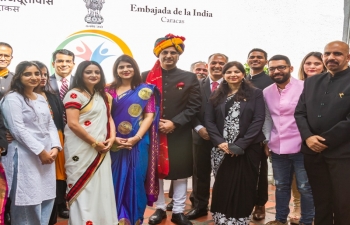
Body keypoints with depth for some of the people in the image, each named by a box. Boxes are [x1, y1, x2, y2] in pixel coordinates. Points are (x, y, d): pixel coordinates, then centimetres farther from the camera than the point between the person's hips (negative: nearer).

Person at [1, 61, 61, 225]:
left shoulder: (41, 99, 16)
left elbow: (51, 125, 13)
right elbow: (18, 130, -14)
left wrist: (55, 147, -3)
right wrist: (40, 151, -15)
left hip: (47, 154, 7)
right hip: (25, 156, -7)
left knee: (46, 198, 9)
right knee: (27, 200, -2)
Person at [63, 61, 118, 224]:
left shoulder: (102, 96, 15)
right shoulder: (74, 94, -8)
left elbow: (109, 118, 15)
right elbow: (73, 124, -17)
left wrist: (112, 138, -3)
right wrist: (95, 143, -13)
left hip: (102, 150, 7)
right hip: (82, 150, -7)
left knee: (101, 187, 10)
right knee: (83, 188, -1)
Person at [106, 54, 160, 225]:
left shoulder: (145, 90, 4)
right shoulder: (109, 91, 8)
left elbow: (150, 115, -3)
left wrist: (136, 137, -14)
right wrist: (112, 137, -12)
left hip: (138, 143, -1)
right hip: (115, 143, 2)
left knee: (136, 179, 2)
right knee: (116, 180, 5)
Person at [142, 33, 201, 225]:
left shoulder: (190, 78, 2)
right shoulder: (146, 77, 2)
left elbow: (194, 106, -4)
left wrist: (174, 123, -14)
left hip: (180, 134, 0)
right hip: (153, 133, 1)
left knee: (180, 173, 7)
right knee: (155, 171, 10)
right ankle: (160, 209, 26)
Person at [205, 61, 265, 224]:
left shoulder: (255, 94, 3)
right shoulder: (216, 96, 10)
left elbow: (258, 120, -6)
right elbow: (208, 120, 4)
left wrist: (240, 145, -14)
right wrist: (219, 142, -11)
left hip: (248, 149, -2)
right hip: (222, 150, 2)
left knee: (243, 188, 3)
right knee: (222, 187, 3)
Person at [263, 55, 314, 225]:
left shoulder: (304, 87, -9)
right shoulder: (266, 92, 6)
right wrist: (266, 141, 10)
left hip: (300, 146, -4)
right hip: (277, 148, 4)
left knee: (305, 187, 8)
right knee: (281, 186, 17)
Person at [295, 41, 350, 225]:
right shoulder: (312, 81, 11)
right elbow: (299, 112, 8)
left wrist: (325, 140, -12)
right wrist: (308, 137, -8)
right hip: (313, 151, 5)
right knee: (320, 201, 16)